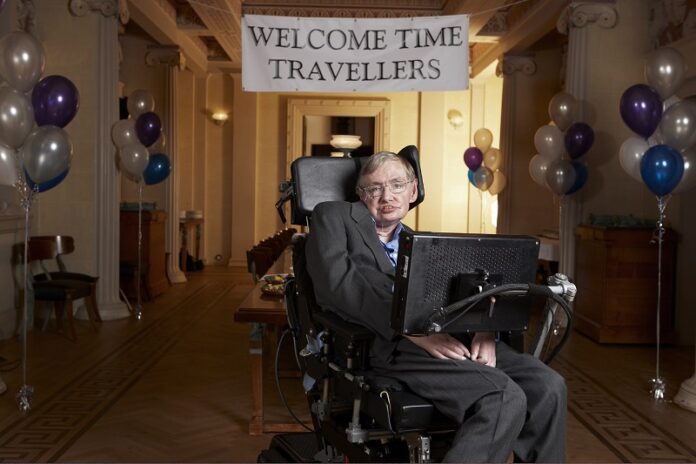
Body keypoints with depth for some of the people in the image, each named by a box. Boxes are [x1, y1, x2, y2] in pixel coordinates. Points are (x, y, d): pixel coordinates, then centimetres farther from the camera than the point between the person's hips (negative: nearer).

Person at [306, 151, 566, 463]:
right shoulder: (335, 216, 15)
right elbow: (336, 282, -5)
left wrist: (482, 331, -5)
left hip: (453, 335, 6)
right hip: (389, 343, -6)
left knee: (548, 386, -16)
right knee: (505, 398, -26)